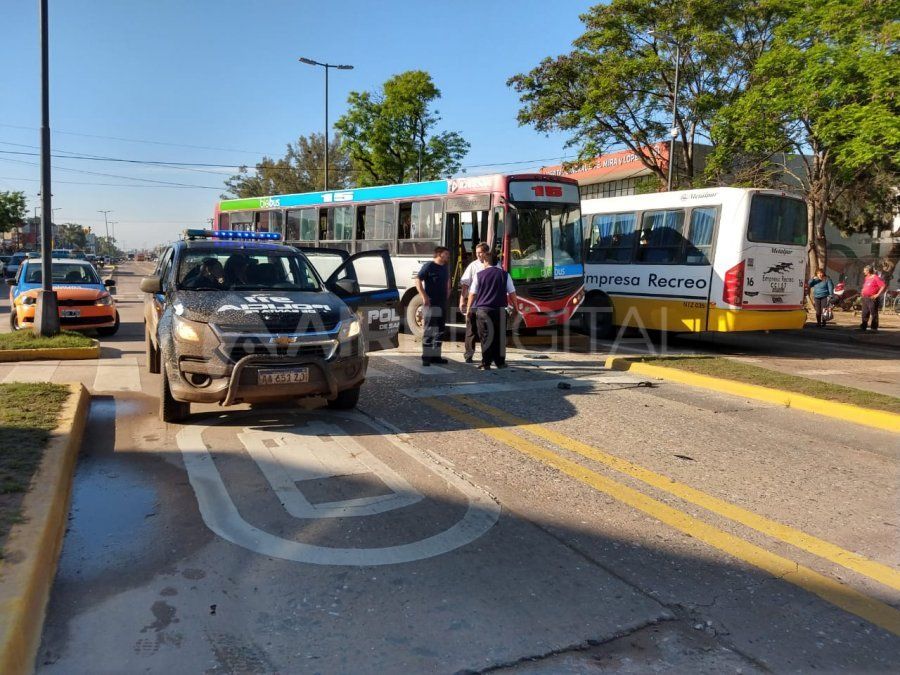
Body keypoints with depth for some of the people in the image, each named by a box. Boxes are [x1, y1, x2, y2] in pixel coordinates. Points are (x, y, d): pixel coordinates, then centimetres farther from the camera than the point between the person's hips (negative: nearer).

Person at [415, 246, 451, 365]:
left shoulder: (445, 268, 15)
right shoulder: (429, 266, -9)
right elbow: (418, 281, -13)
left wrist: (448, 292, 20)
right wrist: (424, 296, -20)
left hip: (442, 304, 8)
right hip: (431, 303, -8)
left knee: (440, 331, 11)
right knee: (429, 330, -8)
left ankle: (436, 355, 19)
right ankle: (426, 357, -4)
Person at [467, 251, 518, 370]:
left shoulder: (479, 275, 3)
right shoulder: (504, 274, 6)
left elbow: (472, 294, 5)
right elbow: (512, 293, 7)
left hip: (482, 310, -1)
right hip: (499, 310, 1)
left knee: (485, 336, 3)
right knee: (499, 336, 10)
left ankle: (486, 363, 2)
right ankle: (500, 362, 15)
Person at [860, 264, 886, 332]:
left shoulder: (876, 278, -11)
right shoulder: (866, 278, 14)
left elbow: (883, 286, -16)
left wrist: (878, 294, -17)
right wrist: (862, 292, 16)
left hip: (872, 298, -8)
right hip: (865, 298, 8)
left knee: (874, 314, -4)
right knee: (865, 313, 12)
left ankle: (874, 328, -2)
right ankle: (863, 327, 18)